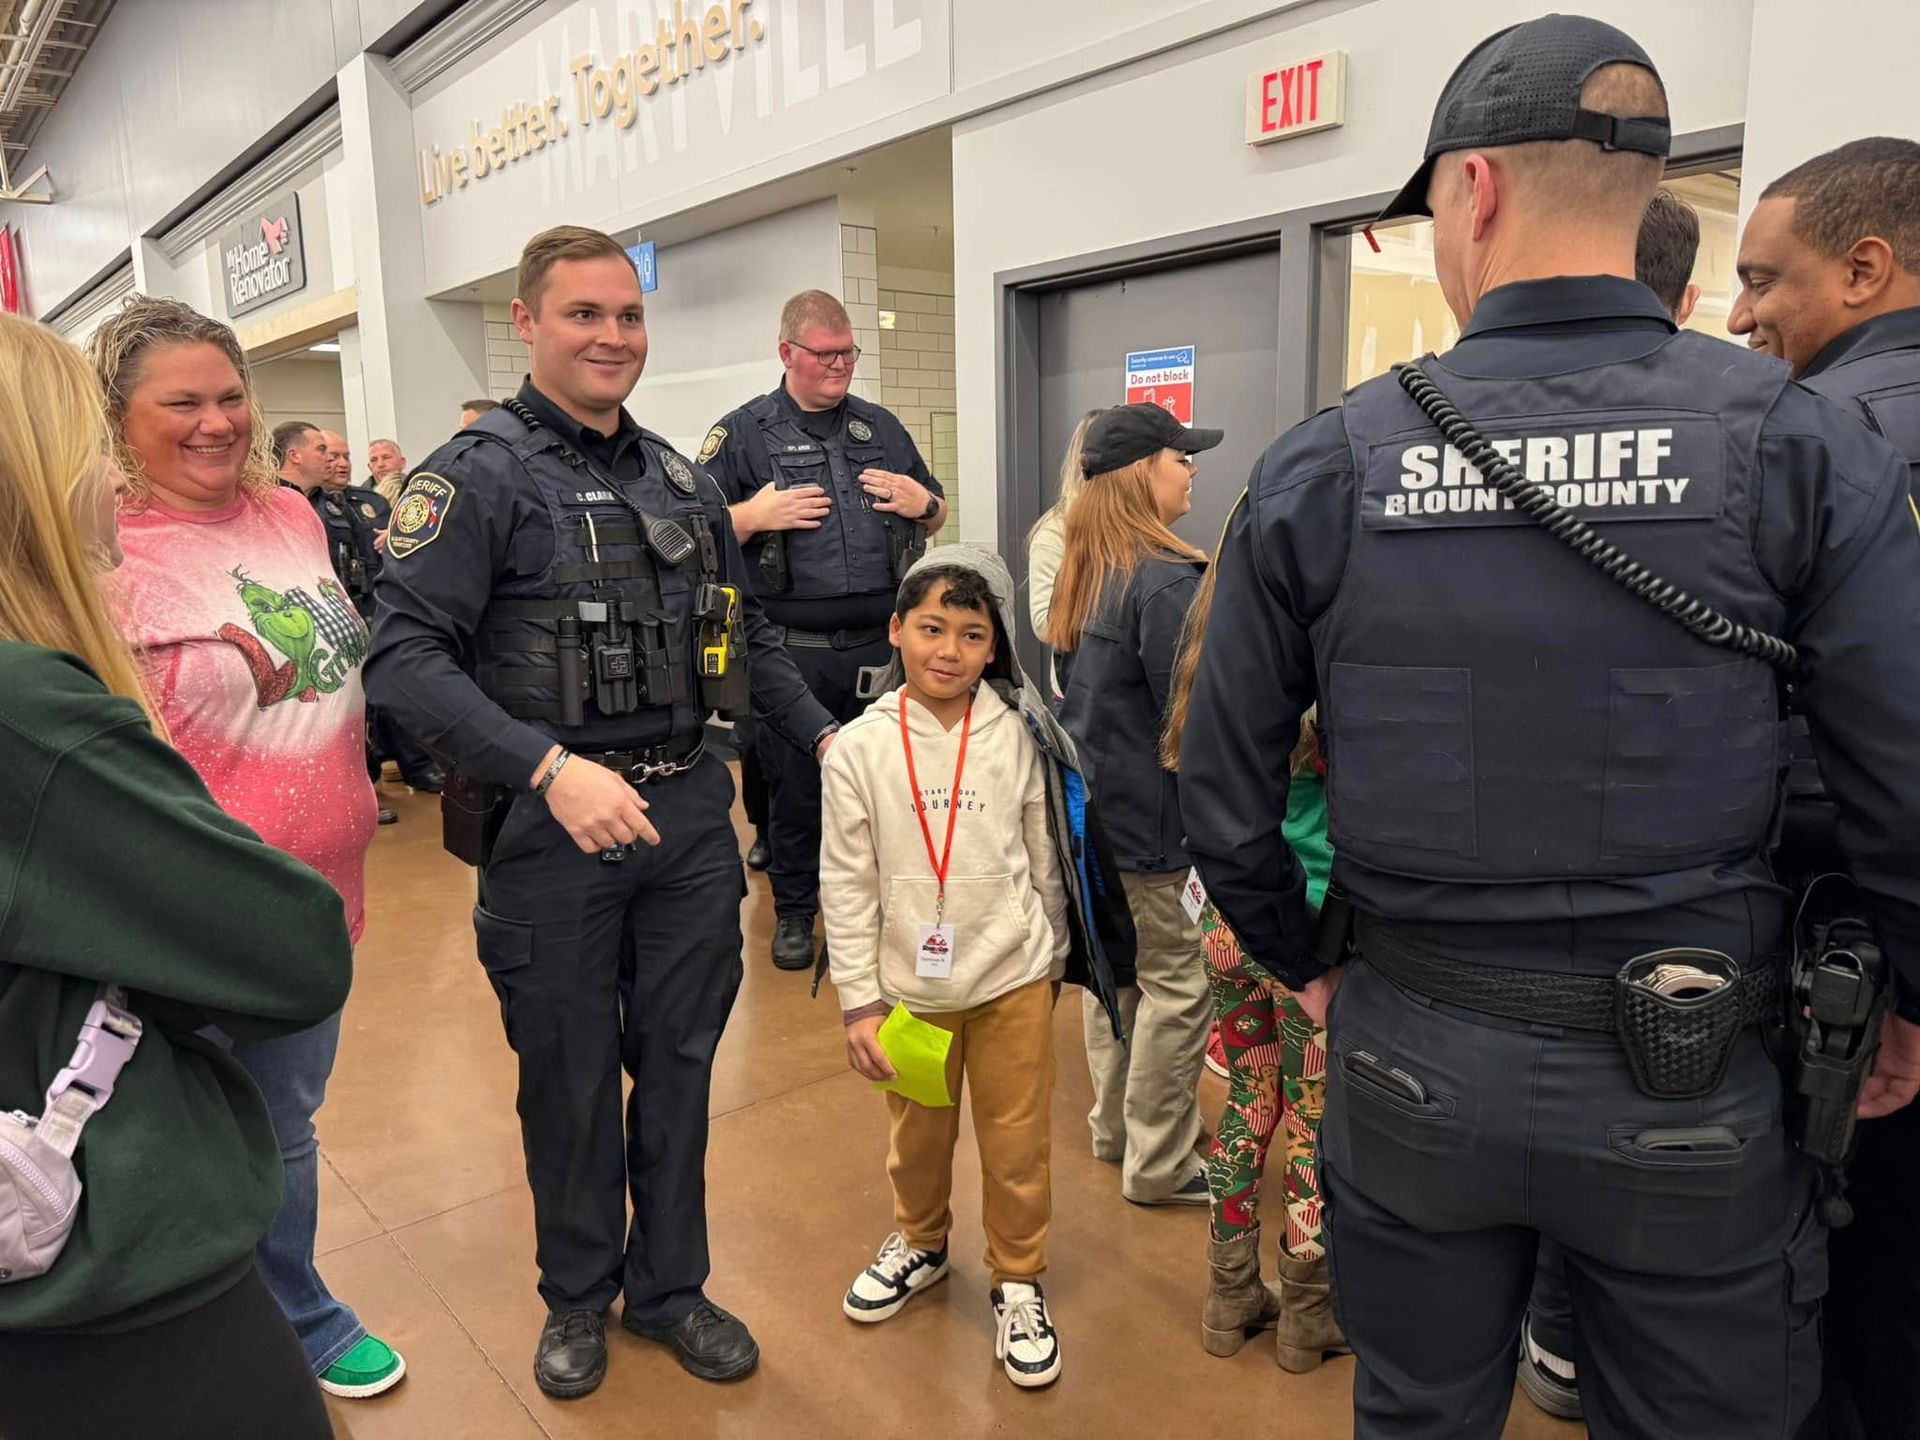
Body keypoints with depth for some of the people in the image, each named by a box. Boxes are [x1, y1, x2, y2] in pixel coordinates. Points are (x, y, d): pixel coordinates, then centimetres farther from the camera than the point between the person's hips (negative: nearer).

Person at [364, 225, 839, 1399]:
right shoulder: (480, 474, -8)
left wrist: (824, 732, 16)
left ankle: (670, 1286, 36)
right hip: (550, 830, -4)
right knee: (570, 1078, 13)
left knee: (678, 1066, 15)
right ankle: (579, 1295, 36)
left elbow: (746, 630, 20)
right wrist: (551, 768, -28)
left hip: (688, 815, 5)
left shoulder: (682, 480, 10)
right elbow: (407, 655, -18)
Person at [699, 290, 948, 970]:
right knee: (795, 787, 8)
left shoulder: (881, 426, 14)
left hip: (882, 644, 3)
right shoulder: (743, 434, 3)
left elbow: (937, 517, 23)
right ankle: (794, 911, 26)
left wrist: (922, 502, 1)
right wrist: (753, 516, -16)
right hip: (795, 652, -3)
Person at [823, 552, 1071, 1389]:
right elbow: (846, 887, -6)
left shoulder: (1014, 739, -6)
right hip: (912, 988, 0)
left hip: (1013, 981, 0)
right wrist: (859, 1004, -6)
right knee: (918, 1138, 20)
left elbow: (1043, 862, 5)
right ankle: (920, 1244, 47)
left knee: (1018, 1144, 12)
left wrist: (1048, 960, 12)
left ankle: (1017, 1282, 34)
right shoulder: (858, 749, -9)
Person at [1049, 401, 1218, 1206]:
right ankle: (1159, 1166, 14)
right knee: (1175, 982, 3)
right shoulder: (1166, 579, -20)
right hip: (1151, 816, -9)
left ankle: (1114, 1127, 33)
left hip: (1092, 801, 9)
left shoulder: (1084, 567, 8)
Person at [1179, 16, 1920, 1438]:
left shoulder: (1321, 468, -8)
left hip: (1410, 1056, 1)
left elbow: (1224, 790, -3)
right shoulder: (1794, 441, -10)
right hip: (1687, 1088, 0)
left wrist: (1299, 959, 13)